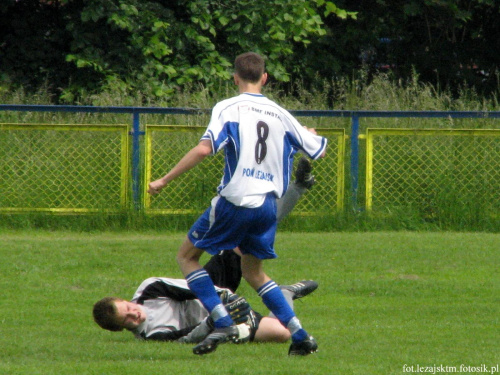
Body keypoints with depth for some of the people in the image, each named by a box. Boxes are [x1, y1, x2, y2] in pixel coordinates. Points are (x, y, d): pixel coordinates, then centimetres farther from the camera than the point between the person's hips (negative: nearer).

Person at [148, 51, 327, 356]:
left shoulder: (228, 108, -2)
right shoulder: (280, 114, 13)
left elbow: (204, 149, -15)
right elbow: (319, 150, 23)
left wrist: (164, 180, -9)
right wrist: (311, 134, 47)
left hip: (235, 200, -5)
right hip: (269, 205, 5)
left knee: (187, 256, 11)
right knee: (253, 271, 23)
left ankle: (223, 323, -6)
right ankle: (299, 334, 11)